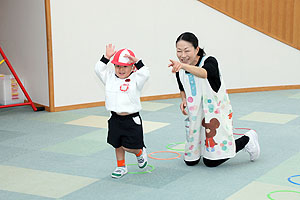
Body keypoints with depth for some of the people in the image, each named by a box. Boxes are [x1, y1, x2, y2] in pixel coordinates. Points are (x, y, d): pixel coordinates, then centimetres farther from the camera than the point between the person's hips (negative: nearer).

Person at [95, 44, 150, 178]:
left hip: (131, 119, -5)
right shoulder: (110, 77, 4)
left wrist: (136, 61, -26)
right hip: (115, 119, 5)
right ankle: (121, 167, 33)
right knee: (117, 145, 15)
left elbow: (145, 74, -24)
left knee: (128, 146, -3)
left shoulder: (135, 80, -8)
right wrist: (106, 57, -8)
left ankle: (140, 152, 30)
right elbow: (99, 69, 0)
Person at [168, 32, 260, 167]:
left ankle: (248, 139, 16)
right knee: (190, 161, 8)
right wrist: (184, 100, -7)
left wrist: (183, 65, -65)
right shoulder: (179, 69, -4)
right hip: (196, 116, 6)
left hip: (215, 114, -6)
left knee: (212, 162, -6)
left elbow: (204, 73, -48)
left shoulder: (209, 61, -22)